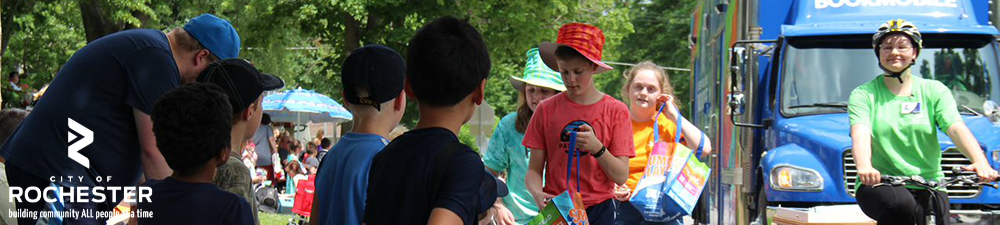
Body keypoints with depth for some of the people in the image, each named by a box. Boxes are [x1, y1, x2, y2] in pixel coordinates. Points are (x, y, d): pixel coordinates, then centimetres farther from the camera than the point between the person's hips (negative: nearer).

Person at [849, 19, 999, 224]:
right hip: (879, 185, -2)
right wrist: (864, 167, -36)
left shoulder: (934, 91, 8)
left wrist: (980, 161, -26)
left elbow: (956, 129, -6)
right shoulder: (864, 95, 4)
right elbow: (860, 134, -13)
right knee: (901, 204, -34)